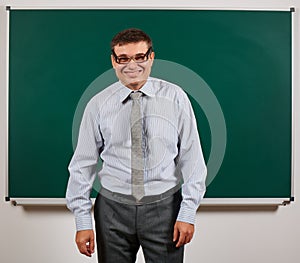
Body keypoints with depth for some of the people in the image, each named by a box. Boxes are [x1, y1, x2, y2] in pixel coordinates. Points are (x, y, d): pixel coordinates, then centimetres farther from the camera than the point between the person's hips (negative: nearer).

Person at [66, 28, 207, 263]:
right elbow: (83, 164, 0)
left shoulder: (175, 98, -4)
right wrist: (83, 221, -2)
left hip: (164, 207, 0)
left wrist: (188, 212, -7)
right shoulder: (98, 105, -3)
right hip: (113, 208, 1)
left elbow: (192, 158, -4)